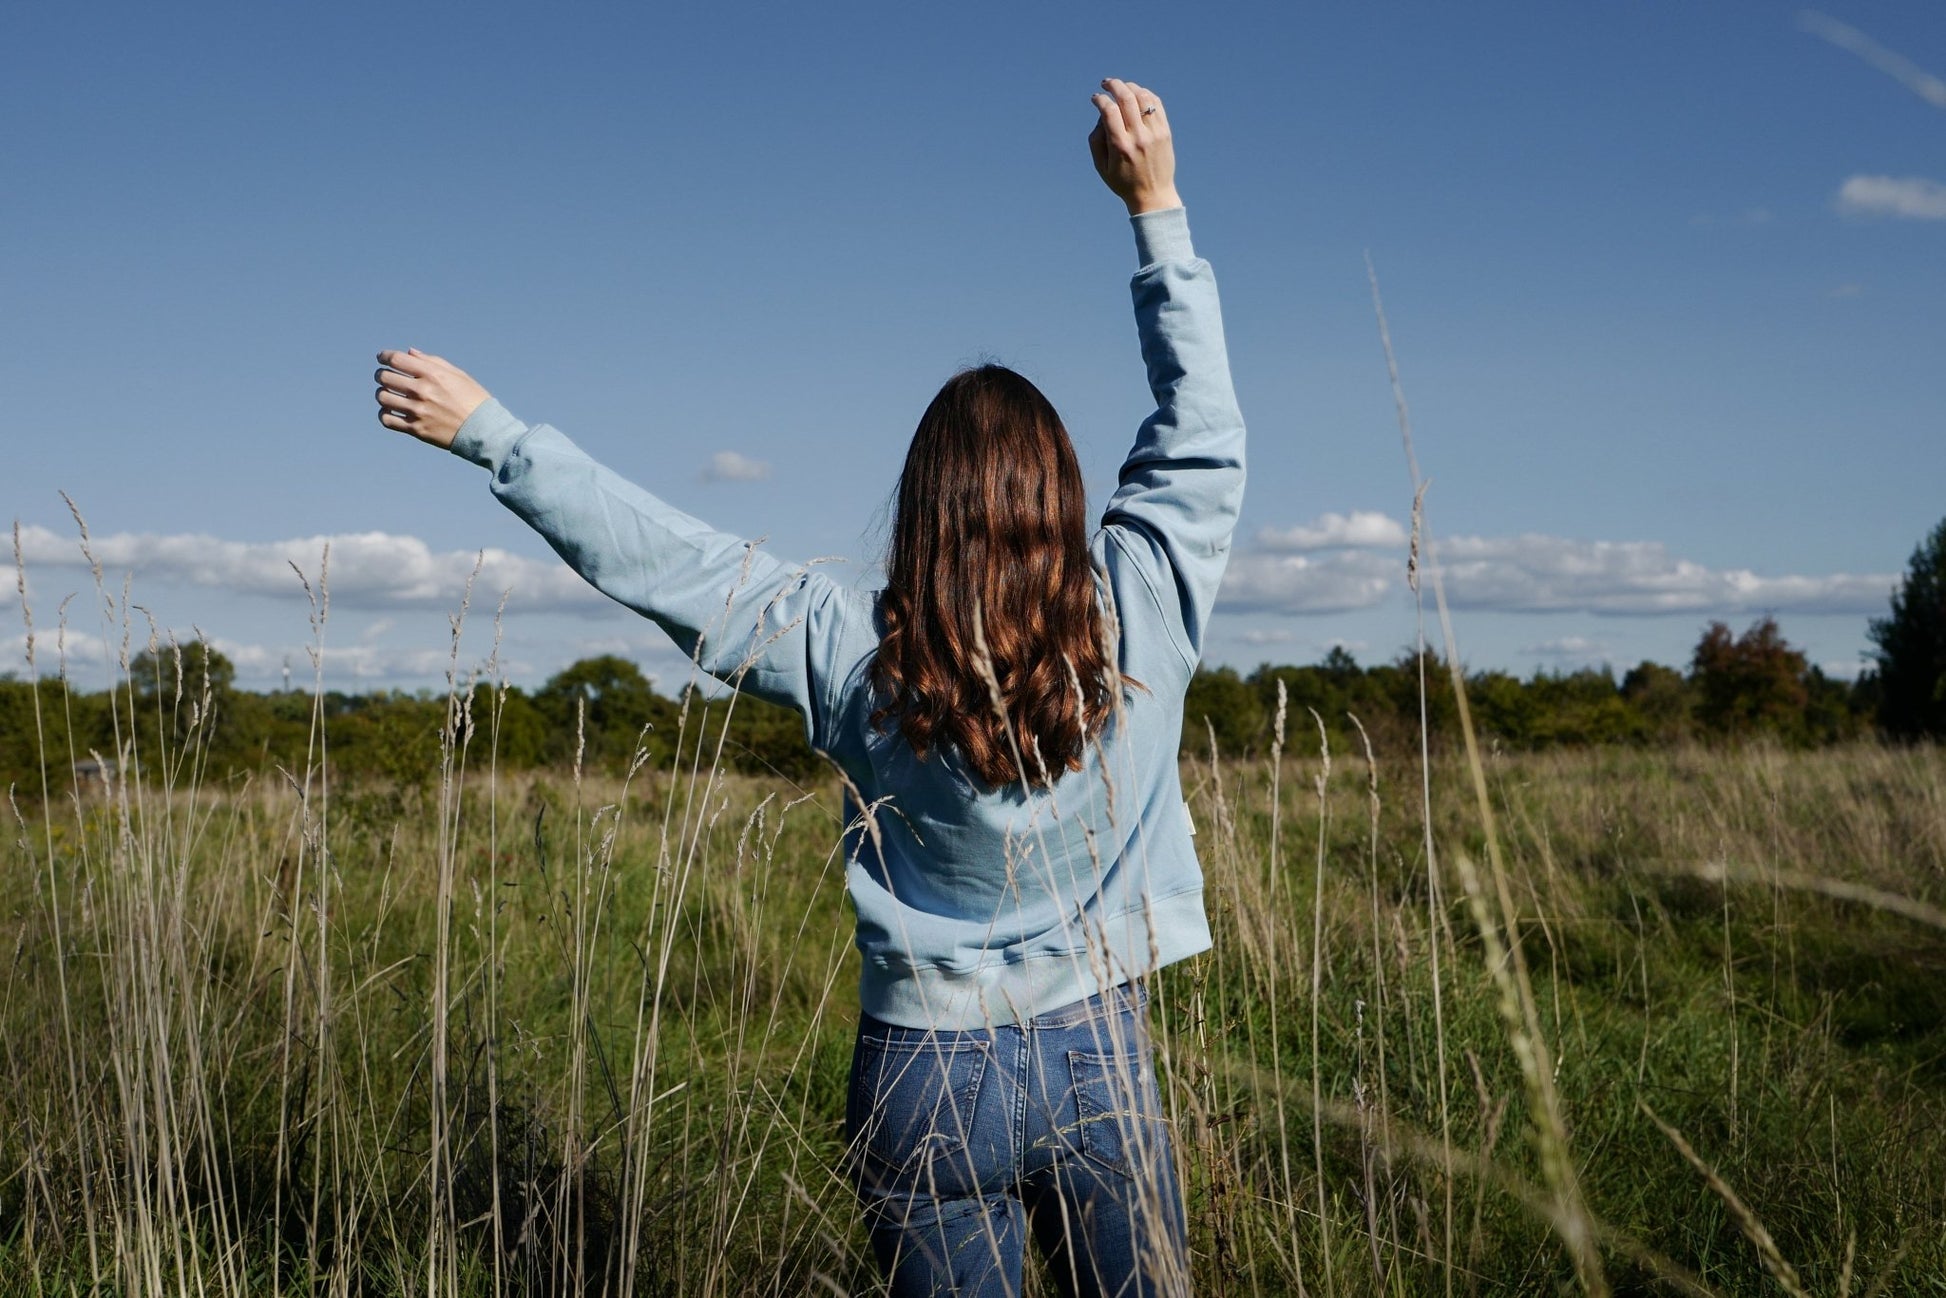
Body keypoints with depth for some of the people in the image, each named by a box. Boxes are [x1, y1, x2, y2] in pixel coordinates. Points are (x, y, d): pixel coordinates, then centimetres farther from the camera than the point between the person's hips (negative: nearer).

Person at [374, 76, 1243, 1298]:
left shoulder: (853, 650, -12)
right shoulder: (1134, 619, -10)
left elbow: (650, 551, -8)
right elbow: (1204, 437, -1)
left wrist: (484, 428, 0)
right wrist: (1157, 205, 0)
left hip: (931, 1074, 0)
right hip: (1104, 1060, 1)